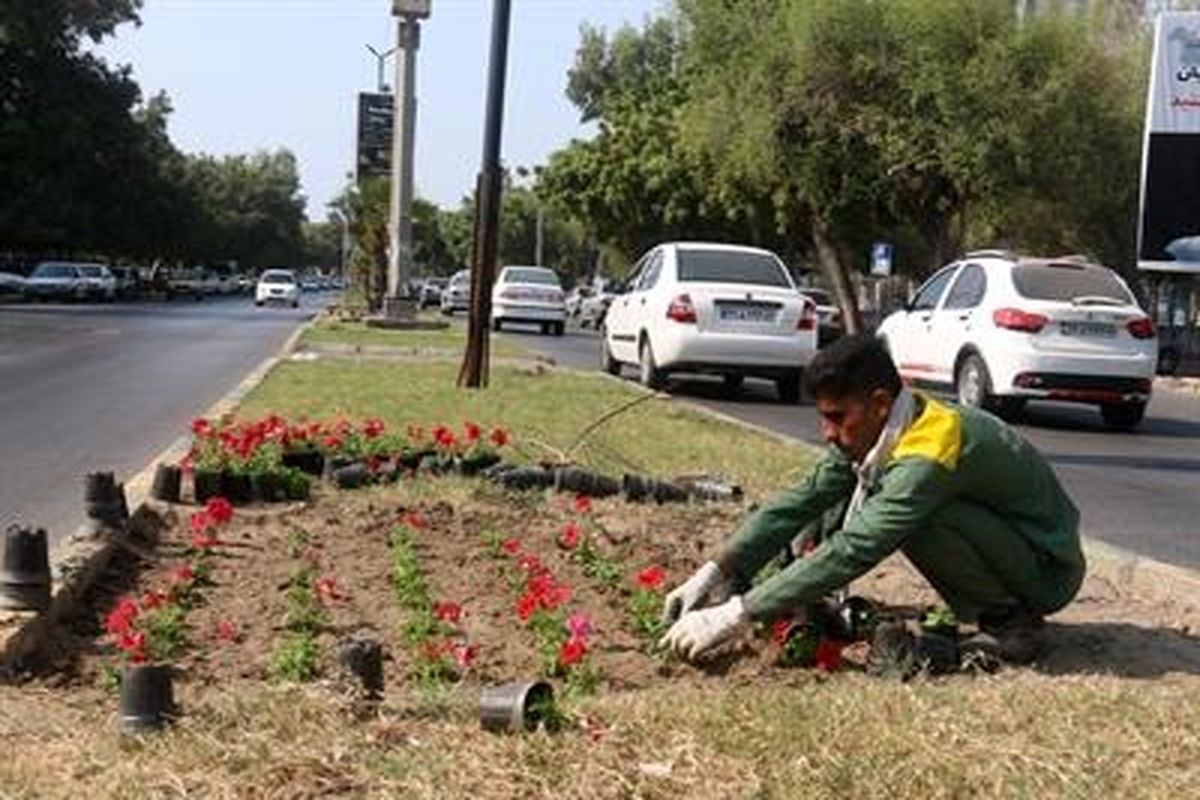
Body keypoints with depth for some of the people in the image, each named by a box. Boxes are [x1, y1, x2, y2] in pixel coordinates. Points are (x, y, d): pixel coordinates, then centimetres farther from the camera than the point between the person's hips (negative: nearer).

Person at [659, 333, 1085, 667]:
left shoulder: (930, 454, -31)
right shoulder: (868, 432, -6)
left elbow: (853, 551, -37)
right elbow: (800, 501, -6)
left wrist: (735, 616, -38)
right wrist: (713, 575, -16)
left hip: (1049, 568, -9)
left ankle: (1012, 621, -10)